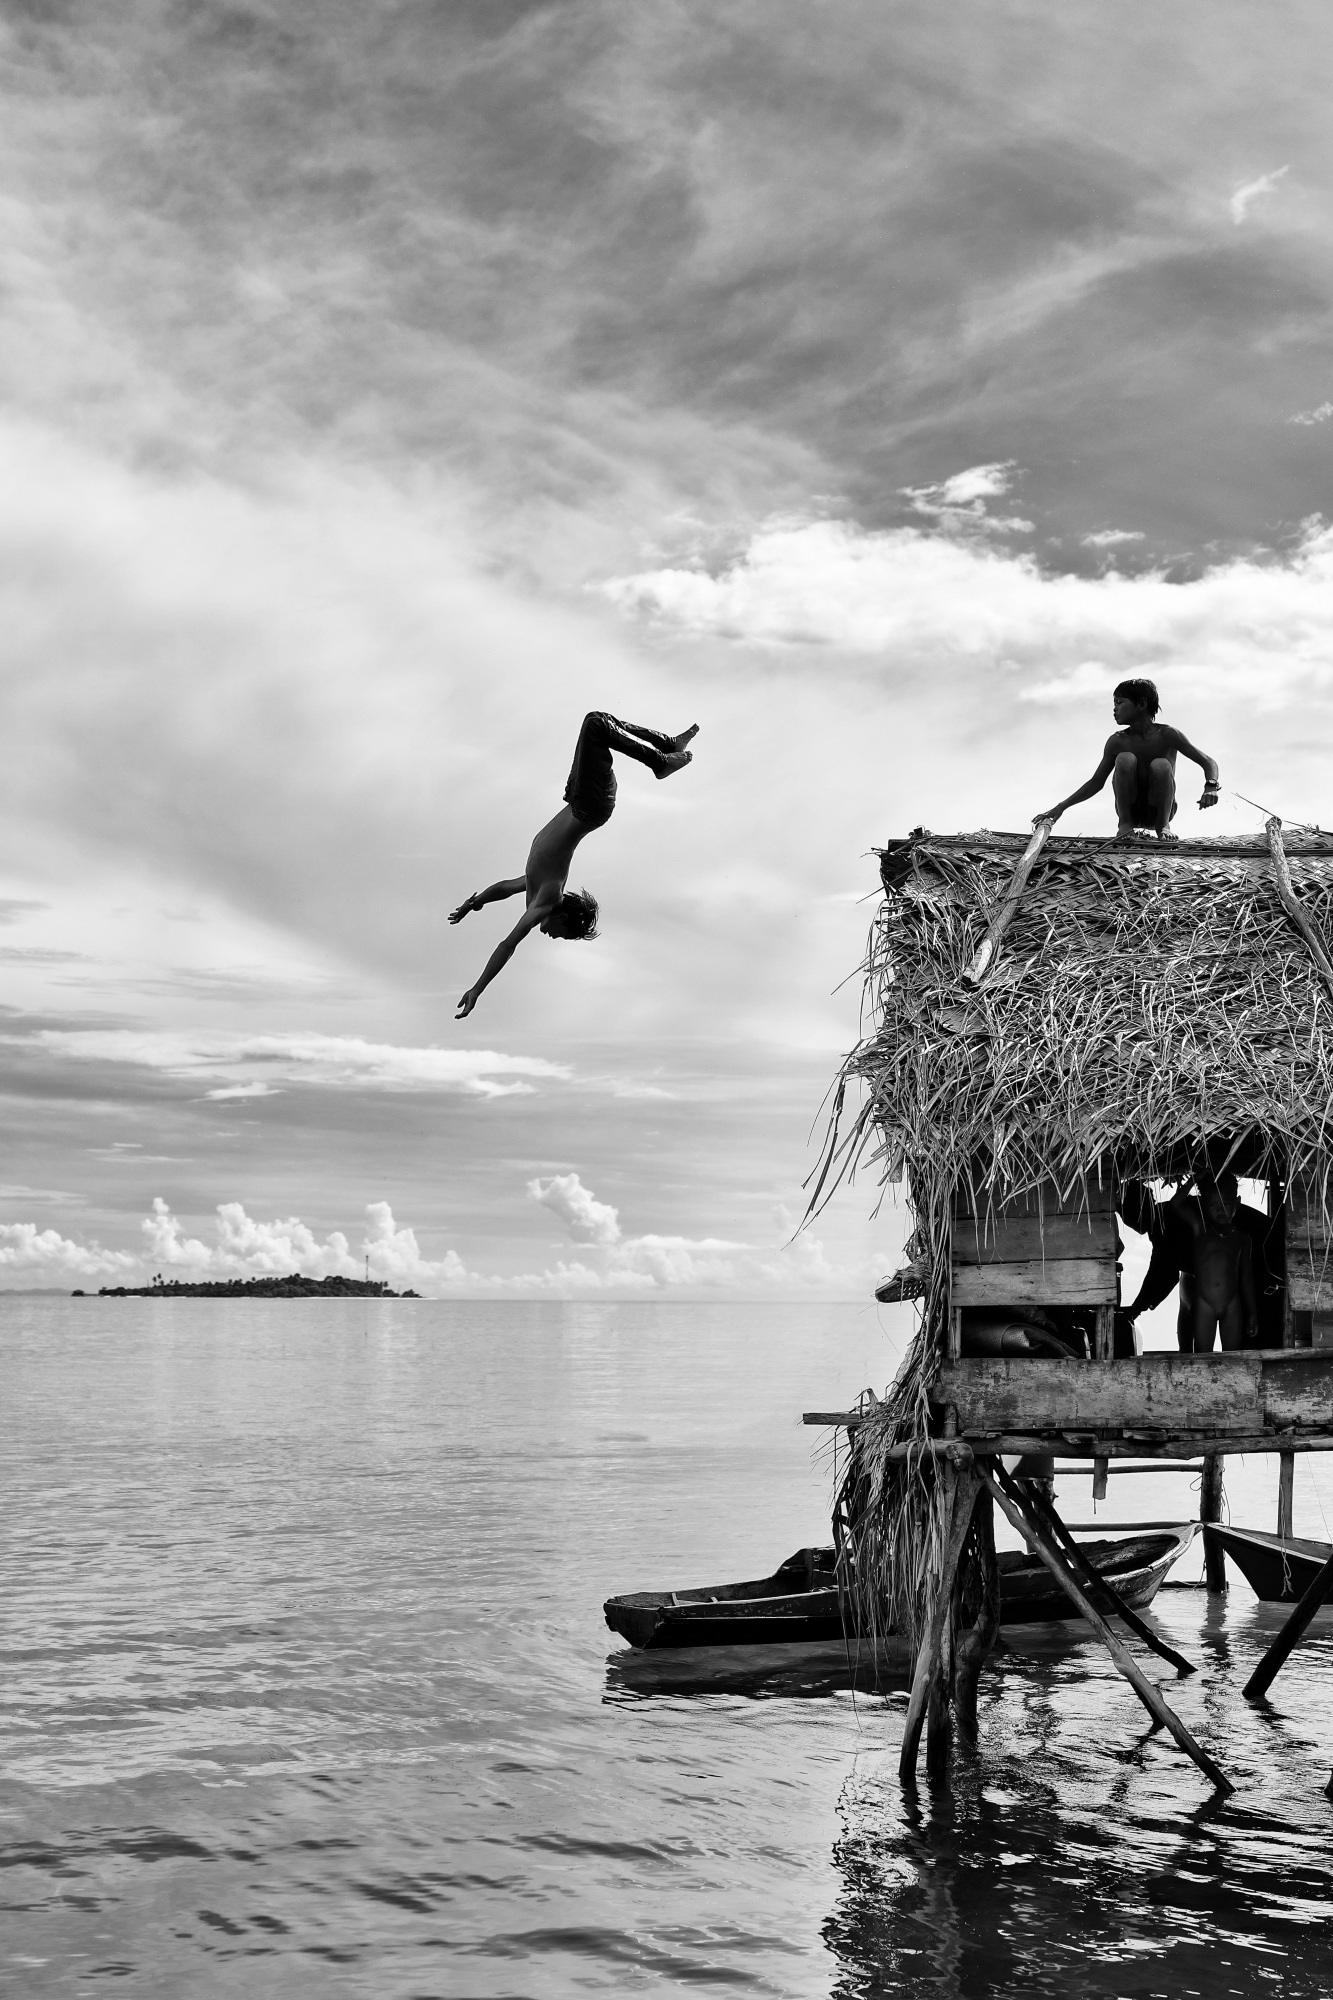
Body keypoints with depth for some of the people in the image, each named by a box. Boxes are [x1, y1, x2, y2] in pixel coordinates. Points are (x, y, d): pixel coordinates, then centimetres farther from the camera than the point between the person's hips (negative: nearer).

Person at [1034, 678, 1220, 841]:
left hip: (1158, 810, -2)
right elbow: (1096, 783, 5)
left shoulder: (1167, 734, -11)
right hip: (1131, 809, 2)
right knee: (1125, 759, -24)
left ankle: (1163, 825, -12)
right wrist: (1061, 807, -5)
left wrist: (1211, 787, -32)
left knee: (1161, 765, -30)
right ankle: (1124, 823, -13)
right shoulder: (1117, 742, -3)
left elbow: (1209, 762, -9)